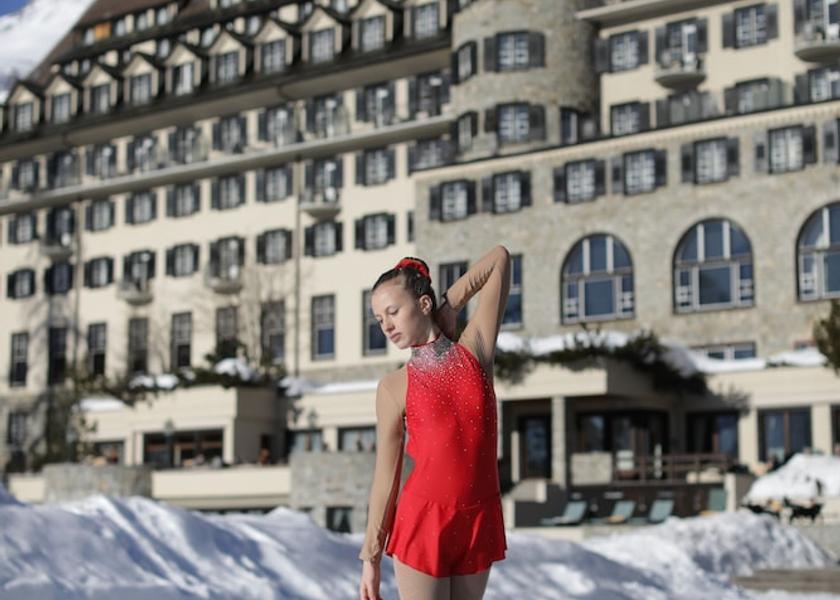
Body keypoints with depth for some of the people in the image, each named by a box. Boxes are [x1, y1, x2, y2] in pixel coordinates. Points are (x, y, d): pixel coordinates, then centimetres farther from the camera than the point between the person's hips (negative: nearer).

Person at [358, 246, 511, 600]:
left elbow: (500, 258, 9)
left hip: (479, 522, 2)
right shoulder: (393, 387, -1)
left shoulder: (474, 350, 4)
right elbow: (386, 476, 1)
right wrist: (371, 556, 1)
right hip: (422, 521, -2)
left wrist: (449, 307, 13)